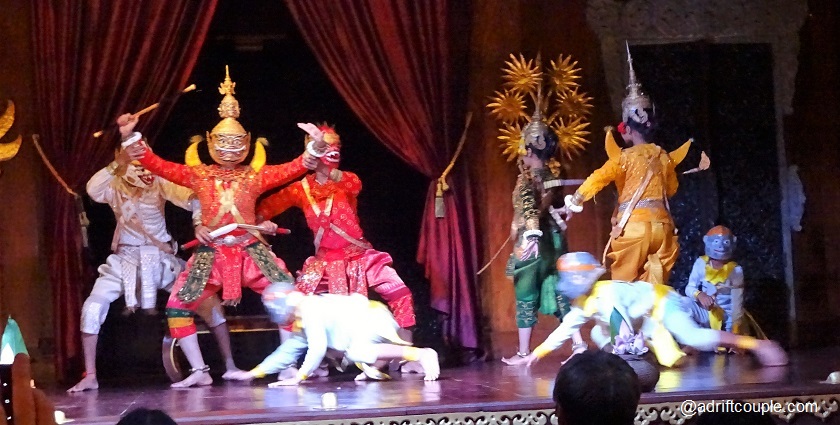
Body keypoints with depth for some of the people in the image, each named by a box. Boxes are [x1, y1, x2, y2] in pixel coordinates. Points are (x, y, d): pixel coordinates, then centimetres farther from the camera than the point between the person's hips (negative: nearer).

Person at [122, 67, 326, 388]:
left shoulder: (255, 176, 6)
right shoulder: (198, 175, 7)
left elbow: (295, 168, -2)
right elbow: (157, 165, 2)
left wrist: (316, 147, -19)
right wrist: (130, 137, -8)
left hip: (251, 251, 0)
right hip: (211, 253, 0)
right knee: (178, 305, -9)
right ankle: (199, 371, 0)